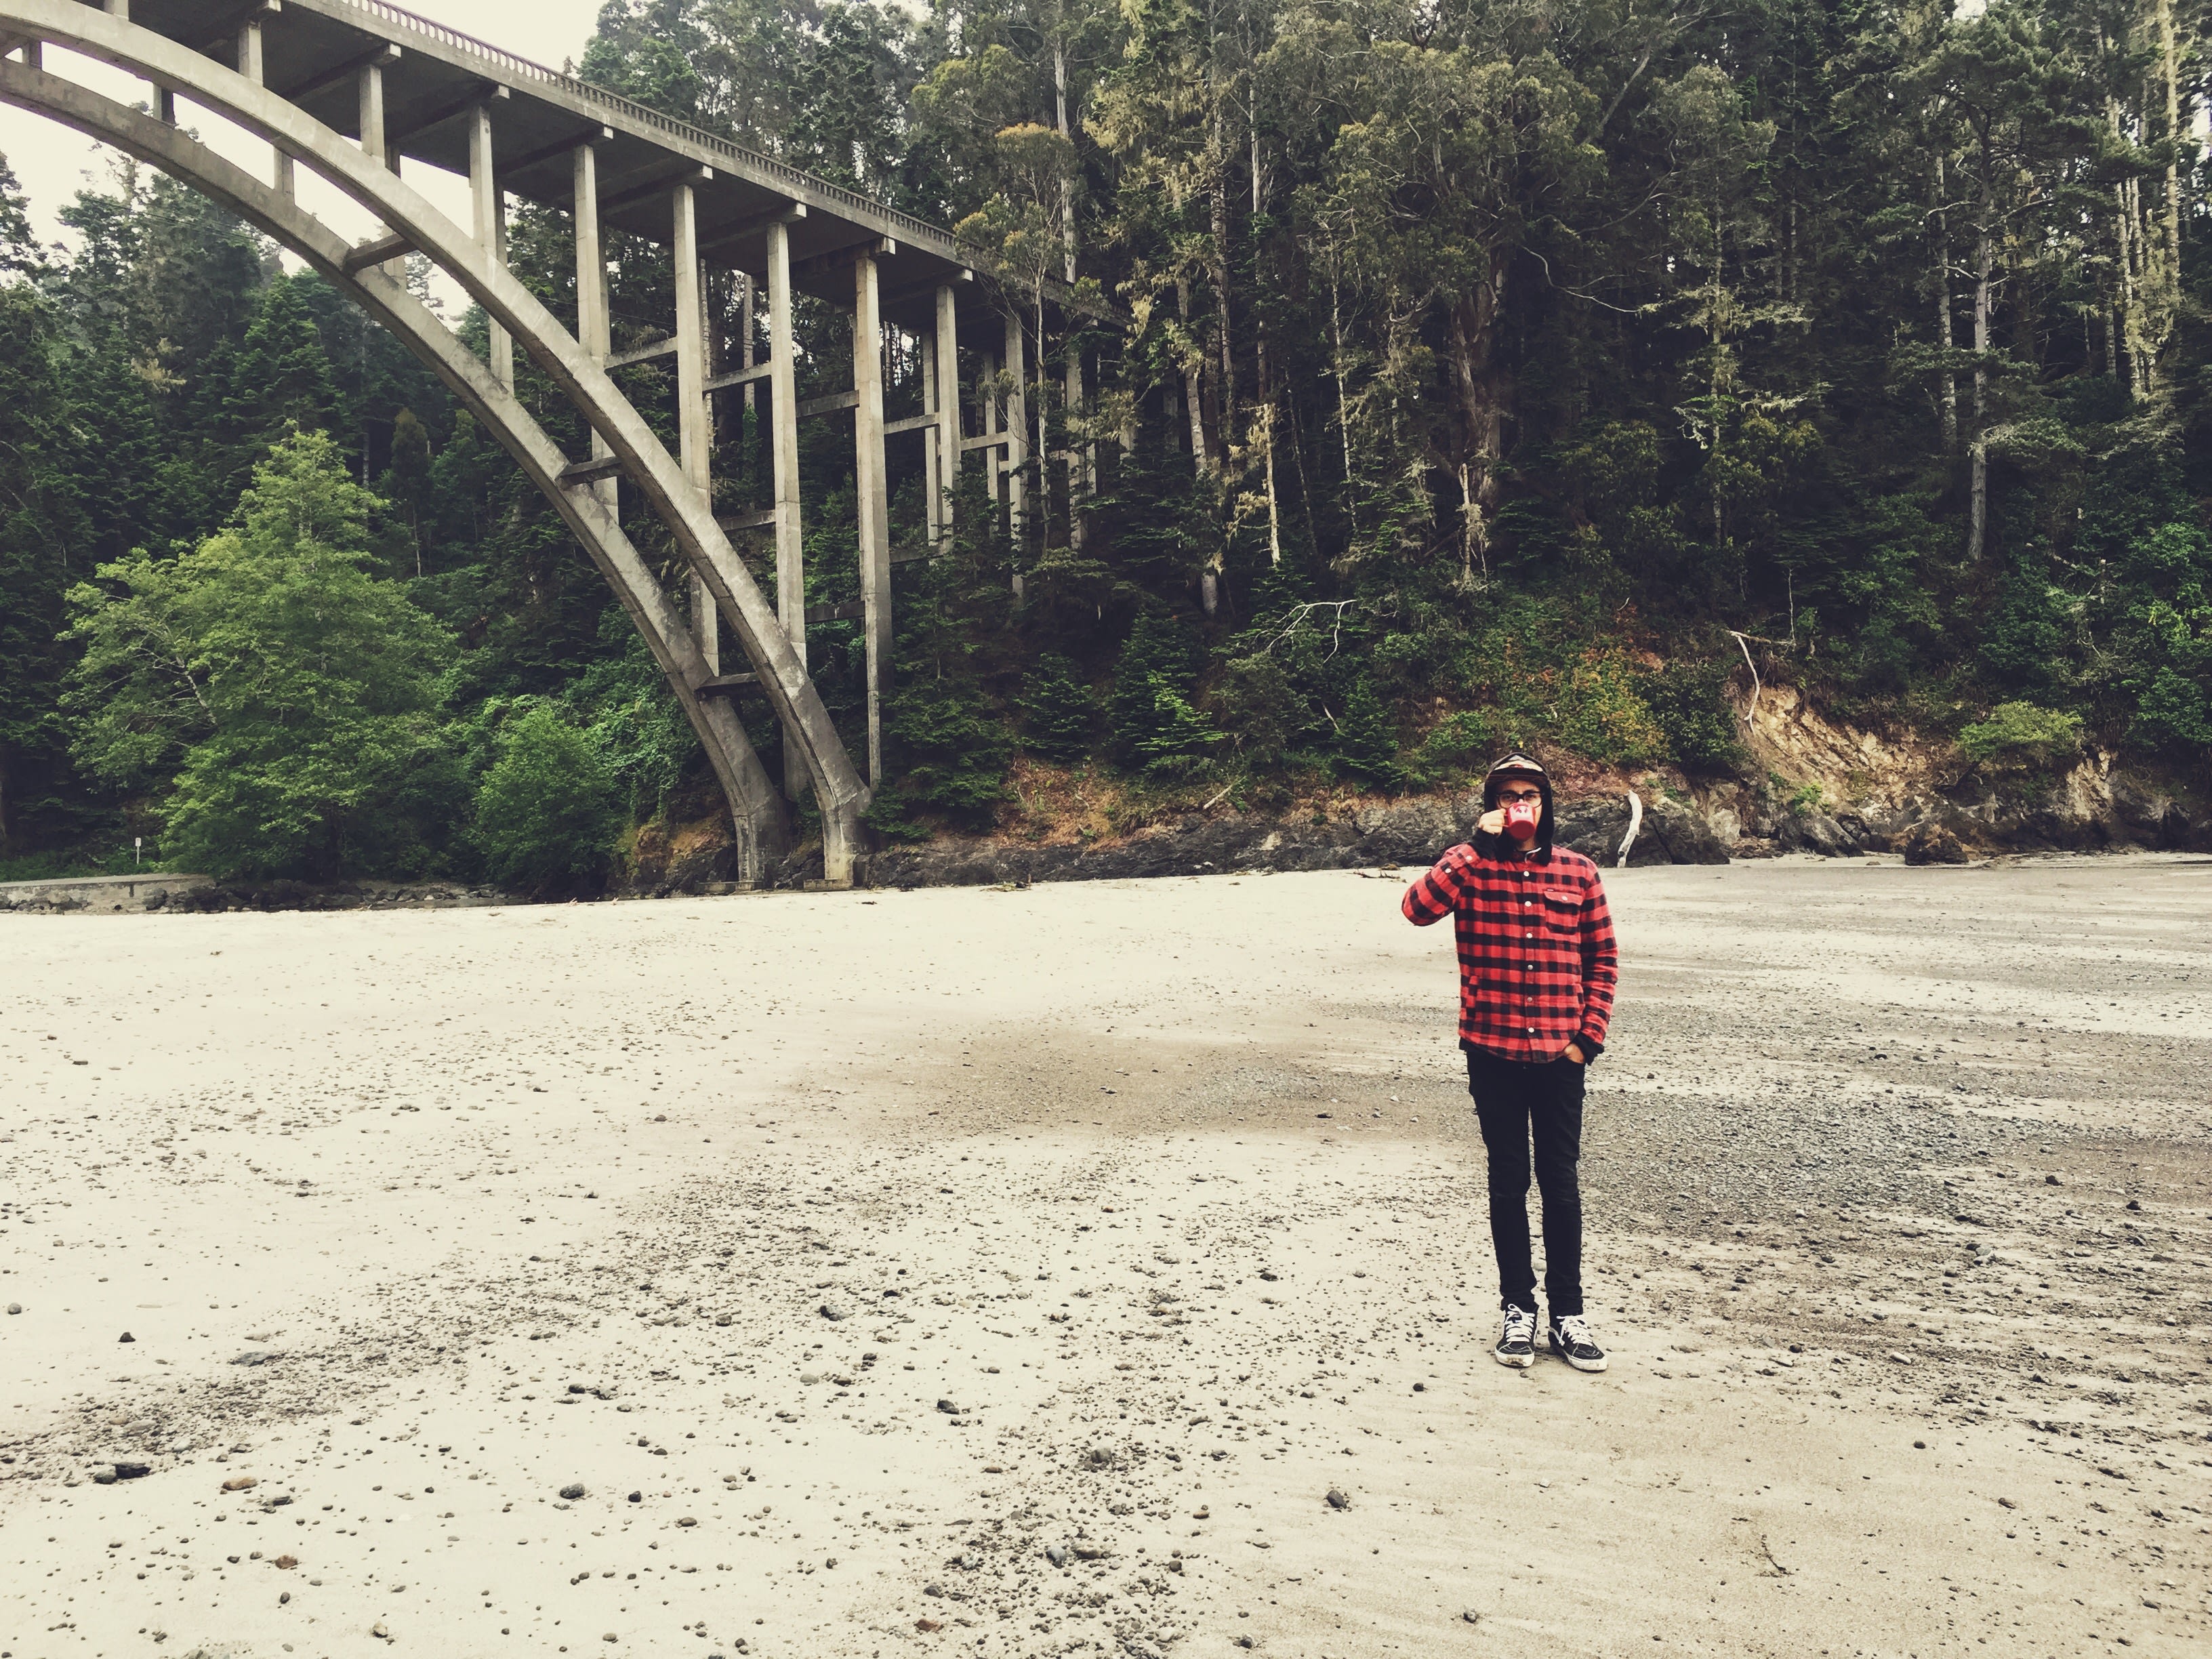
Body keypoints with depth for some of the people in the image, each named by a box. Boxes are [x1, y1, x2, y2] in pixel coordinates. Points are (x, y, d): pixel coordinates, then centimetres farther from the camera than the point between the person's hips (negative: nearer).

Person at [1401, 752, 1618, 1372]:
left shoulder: (1578, 872, 3)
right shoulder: (1469, 865, -1)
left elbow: (1603, 959, 8)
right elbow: (1419, 909, -20)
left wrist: (1589, 1036, 0)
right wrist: (1479, 846, -22)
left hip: (1559, 1054, 1)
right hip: (1493, 1053, -1)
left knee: (1561, 1185, 8)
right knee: (1508, 1184, 9)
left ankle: (1568, 1312, 20)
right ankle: (1518, 1309, 21)